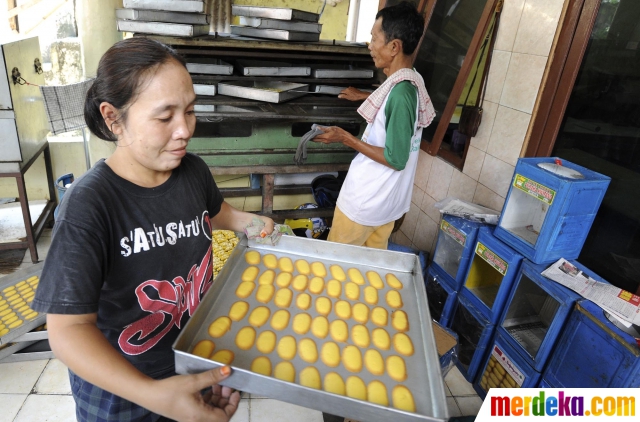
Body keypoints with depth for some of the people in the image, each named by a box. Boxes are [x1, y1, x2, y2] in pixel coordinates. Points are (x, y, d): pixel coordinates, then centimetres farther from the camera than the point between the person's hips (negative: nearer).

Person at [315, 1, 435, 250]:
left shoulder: (400, 93, -27)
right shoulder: (413, 82, 2)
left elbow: (395, 159, -25)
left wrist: (346, 139, -21)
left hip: (365, 201, -9)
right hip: (388, 199, 9)